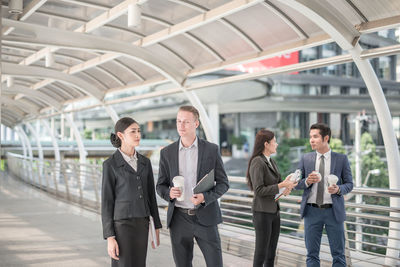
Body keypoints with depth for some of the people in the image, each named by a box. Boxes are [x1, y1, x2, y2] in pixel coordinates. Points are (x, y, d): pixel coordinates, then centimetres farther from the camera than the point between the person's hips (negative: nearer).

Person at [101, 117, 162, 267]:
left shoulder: (145, 162, 9)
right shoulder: (110, 164, -7)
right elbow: (106, 202, -7)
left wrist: (157, 227, 11)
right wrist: (109, 238, -12)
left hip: (140, 224, 6)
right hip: (121, 225, -6)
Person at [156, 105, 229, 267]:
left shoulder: (211, 150, -1)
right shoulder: (167, 152, 3)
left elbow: (223, 183, 1)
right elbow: (161, 186, 8)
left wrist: (205, 197, -18)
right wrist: (169, 193, -16)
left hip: (205, 217, -1)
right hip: (179, 218, 1)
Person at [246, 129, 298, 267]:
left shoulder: (271, 162, 11)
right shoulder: (257, 162, -17)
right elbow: (259, 190, -21)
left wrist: (287, 185, -7)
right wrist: (281, 185, -20)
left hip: (274, 211, 9)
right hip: (262, 212, -9)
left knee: (271, 253, 14)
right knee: (261, 253, -1)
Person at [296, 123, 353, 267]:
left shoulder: (341, 159, 0)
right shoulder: (306, 159, 4)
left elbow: (349, 184, 3)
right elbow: (297, 184, 5)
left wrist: (338, 189, -19)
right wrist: (307, 181, -16)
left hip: (333, 211, -1)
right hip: (312, 211, 1)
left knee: (338, 254, 6)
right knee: (312, 254, 8)